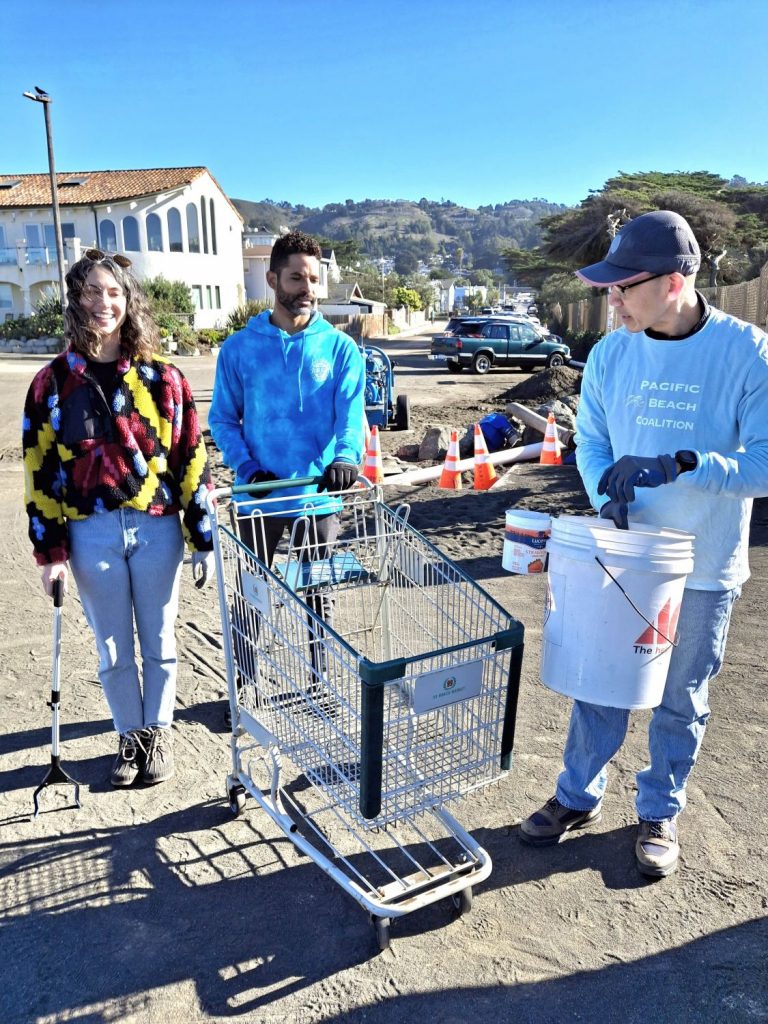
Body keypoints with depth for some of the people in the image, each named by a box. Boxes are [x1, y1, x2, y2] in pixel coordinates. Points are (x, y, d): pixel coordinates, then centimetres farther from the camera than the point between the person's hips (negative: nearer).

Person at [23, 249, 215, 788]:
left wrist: (203, 538, -3)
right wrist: (51, 550, -2)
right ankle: (131, 737, 32)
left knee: (159, 641, 11)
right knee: (113, 647, 12)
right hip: (91, 533, 1)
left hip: (157, 527, 0)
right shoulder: (54, 382, 1)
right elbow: (41, 471, 3)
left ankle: (159, 732, 31)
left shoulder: (162, 377, -1)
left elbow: (192, 459, 0)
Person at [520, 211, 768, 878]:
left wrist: (679, 464, -31)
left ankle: (660, 814, 37)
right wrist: (609, 491, -15)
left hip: (703, 570, -2)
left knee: (681, 700, 14)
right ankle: (579, 797, 35)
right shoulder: (611, 354, -4)